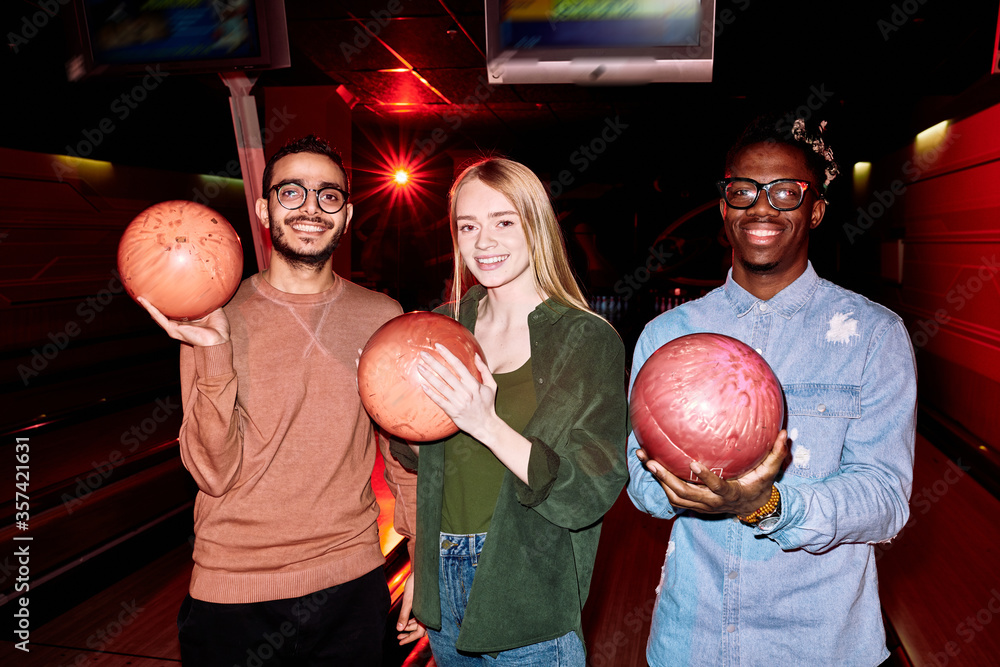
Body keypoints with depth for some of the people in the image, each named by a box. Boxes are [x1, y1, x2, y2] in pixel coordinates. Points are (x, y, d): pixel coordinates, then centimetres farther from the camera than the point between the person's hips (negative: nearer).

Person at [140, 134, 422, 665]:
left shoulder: (382, 317, -2)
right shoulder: (215, 316, -7)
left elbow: (404, 450, 5)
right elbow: (215, 475, -12)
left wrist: (425, 561, 6)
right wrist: (214, 353, -23)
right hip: (233, 591, -1)